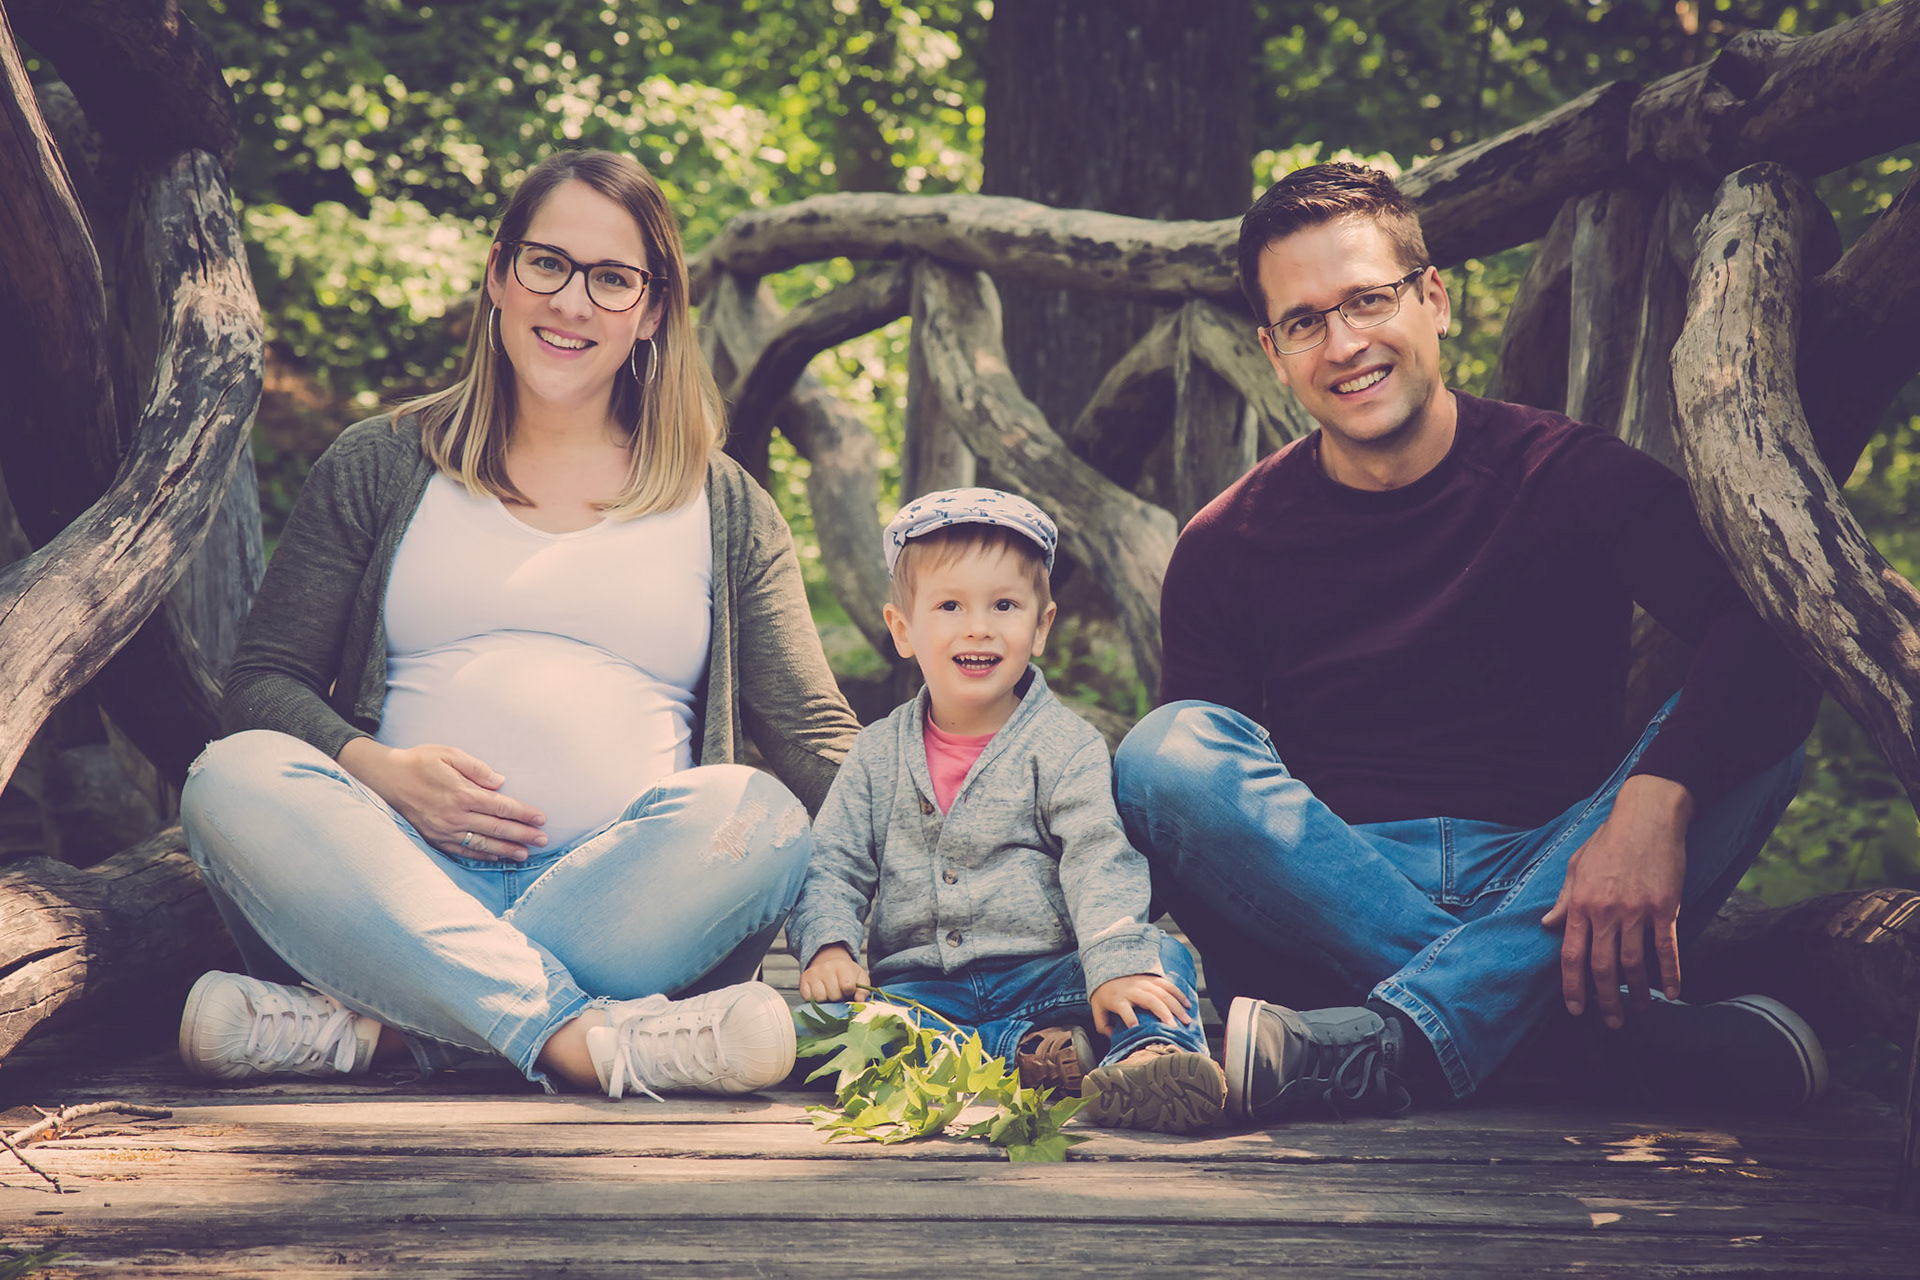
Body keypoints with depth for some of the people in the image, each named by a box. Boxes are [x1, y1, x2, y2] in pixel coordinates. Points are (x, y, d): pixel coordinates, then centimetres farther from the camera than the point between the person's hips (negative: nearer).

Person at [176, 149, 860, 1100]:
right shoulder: (379, 468, 17)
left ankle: (375, 1027, -32)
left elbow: (813, 735, 11)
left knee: (759, 813, -31)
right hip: (407, 872, 0)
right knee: (234, 779, -28)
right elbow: (264, 679, 13)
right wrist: (376, 768, -10)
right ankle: (582, 1037, -40)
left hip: (625, 896, 0)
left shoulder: (726, 508, 18)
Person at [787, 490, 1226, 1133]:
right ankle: (1028, 1054, -36)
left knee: (1163, 955, -26)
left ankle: (1148, 1055, -57)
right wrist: (829, 946, -12)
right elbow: (831, 868, 10)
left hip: (1044, 975, -1)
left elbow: (1099, 862, -12)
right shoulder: (877, 755, 12)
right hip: (917, 982, 1)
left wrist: (1117, 964, -29)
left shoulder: (1065, 746, 1)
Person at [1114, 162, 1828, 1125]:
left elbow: (1777, 640, -17)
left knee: (1751, 736, -24)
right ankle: (1637, 1028, -31)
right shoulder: (1226, 548, 4)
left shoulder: (1568, 478, -1)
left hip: (1552, 885, 0)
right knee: (1164, 752, -26)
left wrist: (1654, 799, -35)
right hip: (1331, 899, 1)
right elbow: (1187, 794, 1)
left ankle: (1392, 1045, -39)